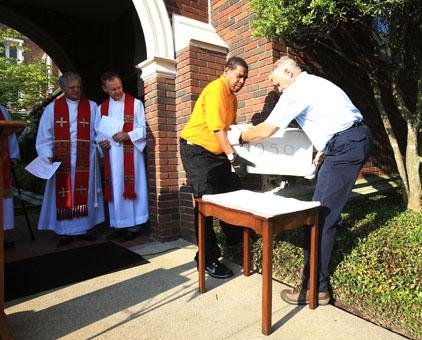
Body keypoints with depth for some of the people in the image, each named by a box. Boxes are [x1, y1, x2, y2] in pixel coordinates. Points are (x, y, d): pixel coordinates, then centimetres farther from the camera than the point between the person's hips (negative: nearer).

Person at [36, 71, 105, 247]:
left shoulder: (91, 107, 6)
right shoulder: (52, 108, 6)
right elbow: (45, 136, 5)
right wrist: (47, 155, -5)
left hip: (85, 160, 0)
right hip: (61, 160, 0)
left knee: (84, 194, 6)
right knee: (63, 196, 4)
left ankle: (84, 229, 18)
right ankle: (66, 232, 15)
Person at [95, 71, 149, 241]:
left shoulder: (135, 104, 1)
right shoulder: (101, 108, 14)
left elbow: (144, 129, -3)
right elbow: (98, 132, 16)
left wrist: (127, 135, -19)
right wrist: (100, 141, -5)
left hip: (130, 153, -4)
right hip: (111, 154, 4)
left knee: (131, 187, -2)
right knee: (115, 189, 7)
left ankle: (134, 225, 8)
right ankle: (119, 225, 17)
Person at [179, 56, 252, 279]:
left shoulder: (231, 95, 14)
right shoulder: (215, 89, -16)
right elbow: (217, 128, -25)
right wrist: (233, 157, -28)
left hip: (217, 152, 10)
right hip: (197, 150, -9)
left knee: (233, 193, 9)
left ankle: (236, 240, 27)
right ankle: (208, 259, 1)